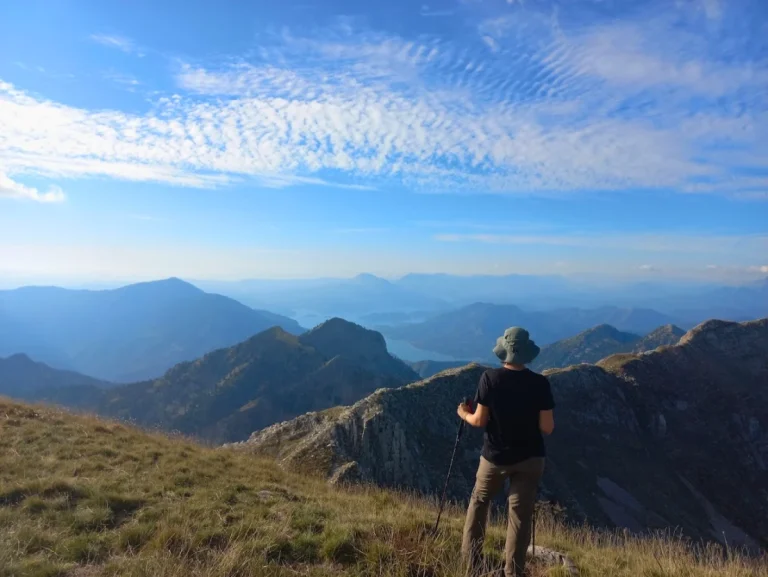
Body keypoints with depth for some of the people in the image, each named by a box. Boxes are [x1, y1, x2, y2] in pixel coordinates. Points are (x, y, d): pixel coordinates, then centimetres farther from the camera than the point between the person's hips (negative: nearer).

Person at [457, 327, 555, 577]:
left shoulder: (490, 378, -15)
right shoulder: (540, 383, -11)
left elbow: (480, 420, -12)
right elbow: (547, 428, -9)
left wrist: (465, 415, 9)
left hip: (495, 456, 0)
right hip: (530, 458, 1)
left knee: (478, 505, 21)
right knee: (520, 516, 10)